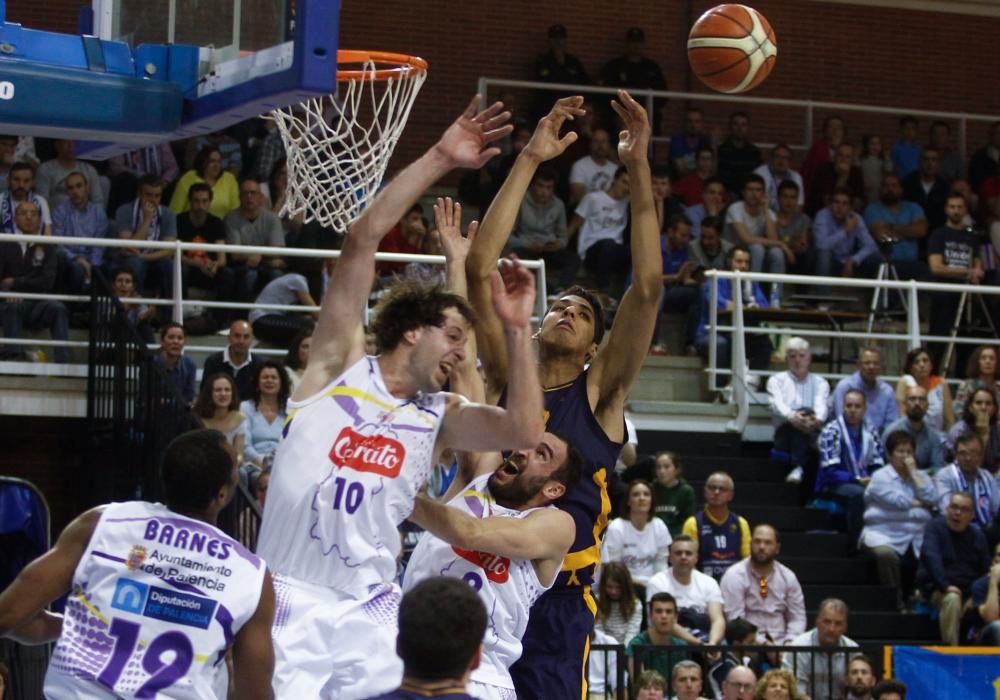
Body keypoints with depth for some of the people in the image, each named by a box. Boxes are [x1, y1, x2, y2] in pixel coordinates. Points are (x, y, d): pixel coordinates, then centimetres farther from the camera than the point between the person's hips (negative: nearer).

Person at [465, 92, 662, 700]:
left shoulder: (600, 393, 7)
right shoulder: (505, 377, 10)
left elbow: (647, 289, -3)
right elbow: (481, 269, 2)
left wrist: (639, 169, -8)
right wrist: (530, 160, -1)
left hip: (556, 603, -1)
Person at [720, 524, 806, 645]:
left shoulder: (788, 577, 10)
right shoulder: (735, 576, -4)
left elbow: (797, 618, 12)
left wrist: (789, 642, -8)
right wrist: (761, 643, -20)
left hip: (780, 644, 3)